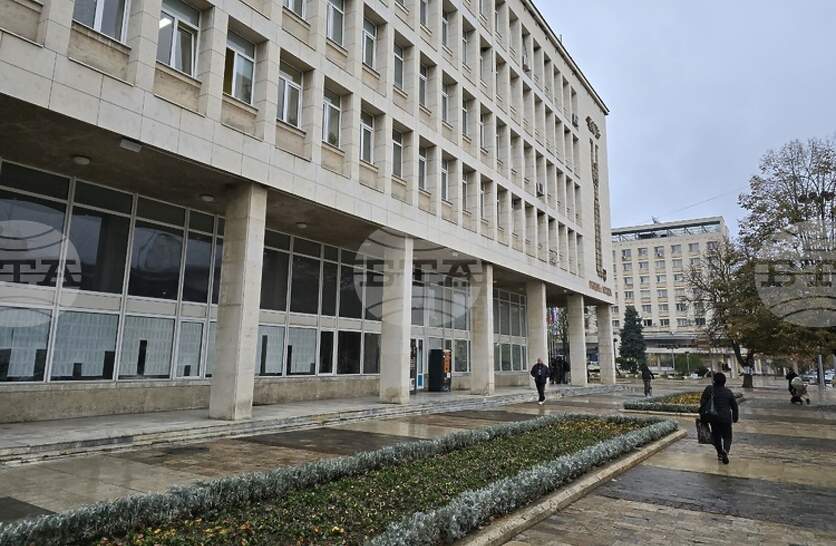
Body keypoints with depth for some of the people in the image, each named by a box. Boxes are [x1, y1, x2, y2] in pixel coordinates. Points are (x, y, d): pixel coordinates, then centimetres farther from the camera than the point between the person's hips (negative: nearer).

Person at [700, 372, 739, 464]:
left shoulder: (709, 389, -5)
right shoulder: (728, 392, -3)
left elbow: (702, 402, -5)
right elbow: (734, 406, 4)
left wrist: (702, 414, 3)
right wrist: (735, 418, 17)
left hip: (713, 418, 0)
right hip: (726, 418, 0)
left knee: (716, 435, 17)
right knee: (727, 436, 9)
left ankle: (720, 453, 20)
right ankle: (725, 450, -17)